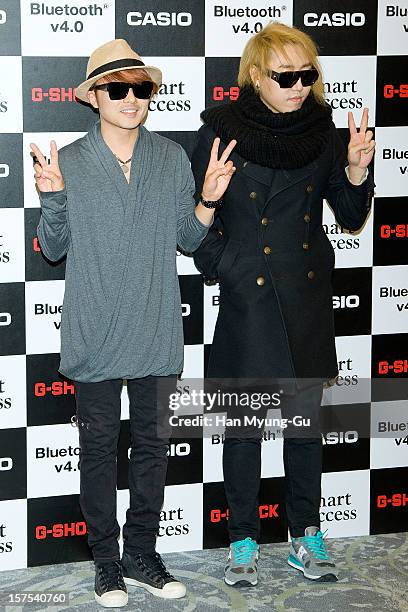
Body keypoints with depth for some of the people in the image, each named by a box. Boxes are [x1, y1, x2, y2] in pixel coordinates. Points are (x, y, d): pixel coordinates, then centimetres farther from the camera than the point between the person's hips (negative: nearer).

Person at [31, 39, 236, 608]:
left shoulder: (173, 159, 3)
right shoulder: (69, 162, -3)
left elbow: (189, 240, 9)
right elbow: (53, 249, 0)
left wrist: (209, 199, -7)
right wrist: (53, 199, -16)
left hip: (157, 331, 2)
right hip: (95, 332, -2)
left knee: (153, 442, 11)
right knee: (99, 446, 7)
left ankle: (142, 553, 25)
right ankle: (106, 560, 20)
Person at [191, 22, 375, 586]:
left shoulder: (321, 130, 3)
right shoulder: (221, 130, -6)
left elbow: (351, 218, 5)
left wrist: (356, 169, -11)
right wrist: (221, 265, -10)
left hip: (308, 296, 3)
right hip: (245, 300, -3)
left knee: (306, 419, 10)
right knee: (243, 424, 5)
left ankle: (306, 537, 23)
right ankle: (243, 542, 19)